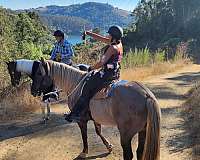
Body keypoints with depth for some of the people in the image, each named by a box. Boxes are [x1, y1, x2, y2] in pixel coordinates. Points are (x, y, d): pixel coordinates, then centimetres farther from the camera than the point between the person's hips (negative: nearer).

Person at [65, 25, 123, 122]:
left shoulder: (113, 47, -18)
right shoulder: (118, 43, 10)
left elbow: (101, 62, -19)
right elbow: (101, 38, 17)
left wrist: (91, 68, -5)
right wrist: (88, 33, 17)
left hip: (108, 74, -11)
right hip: (114, 73, 11)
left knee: (88, 88, -9)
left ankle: (78, 114, -7)